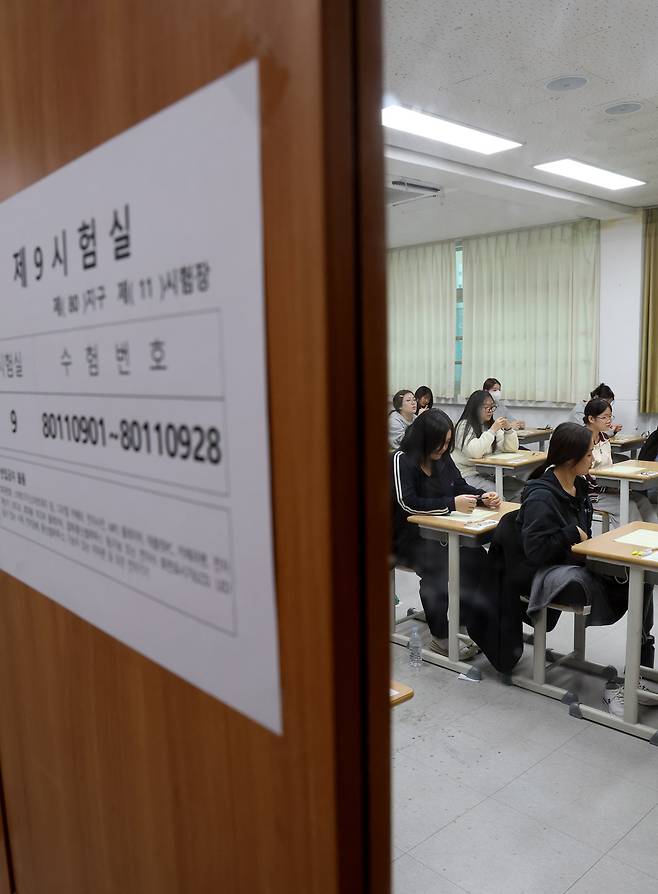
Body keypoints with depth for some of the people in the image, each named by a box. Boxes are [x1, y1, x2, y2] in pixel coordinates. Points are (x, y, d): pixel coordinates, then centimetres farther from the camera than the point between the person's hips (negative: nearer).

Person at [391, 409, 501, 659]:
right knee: (436, 566, -33)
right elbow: (408, 503, -24)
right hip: (408, 537, -6)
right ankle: (440, 636, -17)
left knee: (477, 558, -19)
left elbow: (460, 486, 18)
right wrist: (452, 504, -27)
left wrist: (483, 496, -3)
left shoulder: (442, 459, 8)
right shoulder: (402, 460, -14)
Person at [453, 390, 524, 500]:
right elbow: (474, 453, -25)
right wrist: (492, 430, -22)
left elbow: (512, 449, 10)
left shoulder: (490, 425, 13)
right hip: (468, 474, -7)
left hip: (487, 473, 8)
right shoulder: (464, 426, -9)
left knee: (522, 487, -9)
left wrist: (508, 429, -6)